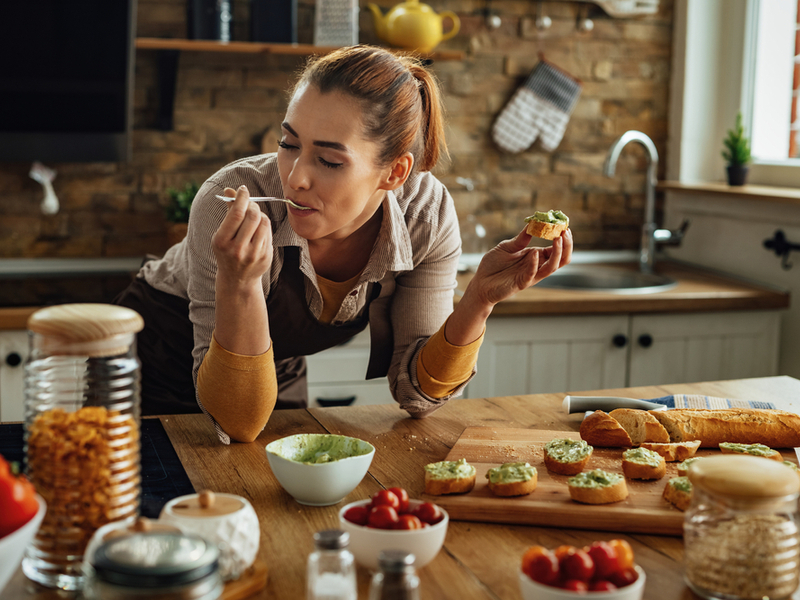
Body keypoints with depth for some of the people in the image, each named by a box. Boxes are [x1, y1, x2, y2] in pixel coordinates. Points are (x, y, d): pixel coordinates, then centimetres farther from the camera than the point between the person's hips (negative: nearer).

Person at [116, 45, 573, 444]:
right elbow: (238, 423, -32)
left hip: (282, 377, 3)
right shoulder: (233, 202, -33)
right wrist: (239, 281, -46)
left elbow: (416, 392, -16)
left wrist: (481, 298, -31)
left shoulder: (428, 214, -23)